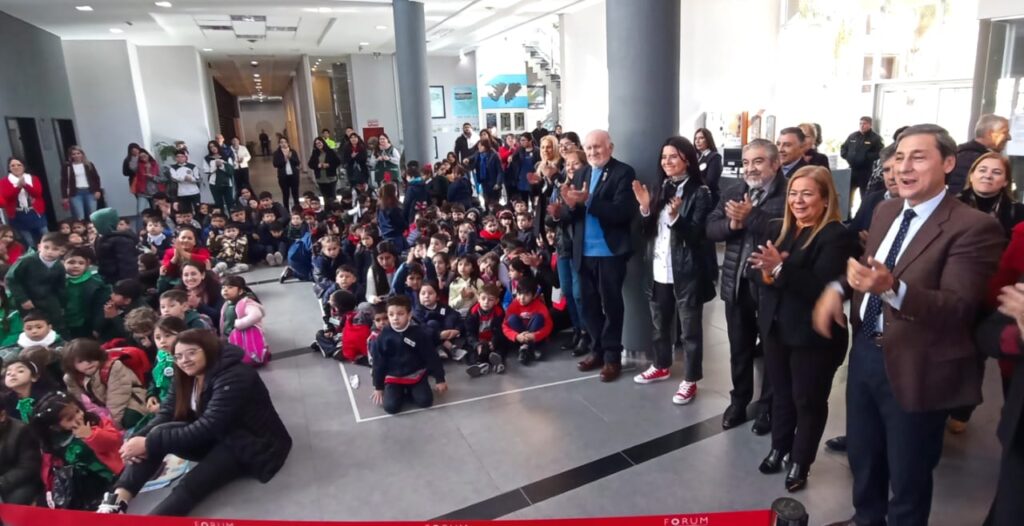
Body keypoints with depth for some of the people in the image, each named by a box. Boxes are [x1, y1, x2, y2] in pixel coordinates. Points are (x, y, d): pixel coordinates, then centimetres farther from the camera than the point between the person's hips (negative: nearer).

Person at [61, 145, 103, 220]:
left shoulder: (89, 164, 9)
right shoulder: (67, 166, 3)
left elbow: (96, 178, 10)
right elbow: (64, 182, 2)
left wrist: (97, 190, 0)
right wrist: (65, 197, -2)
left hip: (90, 192, 2)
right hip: (75, 193, -2)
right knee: (79, 218, -8)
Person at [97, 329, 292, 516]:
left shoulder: (234, 377, -23)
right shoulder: (187, 376, 4)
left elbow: (205, 428, -26)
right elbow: (166, 413, -3)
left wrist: (150, 444, -24)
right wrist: (139, 438, -22)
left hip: (254, 445, -8)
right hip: (219, 438, 8)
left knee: (191, 484, -30)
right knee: (158, 434, -14)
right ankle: (117, 501, -22)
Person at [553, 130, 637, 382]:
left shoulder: (623, 173, -7)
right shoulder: (581, 174, 11)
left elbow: (622, 212, -19)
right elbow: (568, 215, 5)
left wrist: (588, 201, -25)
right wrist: (570, 205, -17)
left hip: (610, 251, -6)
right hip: (584, 252, 6)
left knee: (611, 305, 5)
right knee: (589, 305, 14)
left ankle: (612, 356, 16)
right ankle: (597, 350, 28)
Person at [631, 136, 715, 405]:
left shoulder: (699, 192, -9)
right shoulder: (661, 189, 9)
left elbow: (696, 234, -16)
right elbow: (647, 231, 7)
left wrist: (675, 217, -31)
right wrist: (645, 207, -10)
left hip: (687, 270, -6)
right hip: (659, 269, 6)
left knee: (689, 327, 5)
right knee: (659, 322, 20)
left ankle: (690, 380, 18)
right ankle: (661, 366, 39)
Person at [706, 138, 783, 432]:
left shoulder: (787, 195, -11)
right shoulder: (732, 194, 8)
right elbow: (710, 229, 1)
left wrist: (751, 216, -24)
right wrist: (732, 224, -17)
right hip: (737, 283, 5)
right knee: (739, 348, 18)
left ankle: (767, 407, 29)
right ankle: (739, 401, 35)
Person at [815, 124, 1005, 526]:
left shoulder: (973, 227, -18)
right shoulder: (886, 210, 6)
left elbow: (957, 307, -25)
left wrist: (891, 287, -42)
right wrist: (838, 287, -2)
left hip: (914, 368, -7)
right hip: (865, 352, 7)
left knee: (908, 475, 14)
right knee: (861, 455, 26)